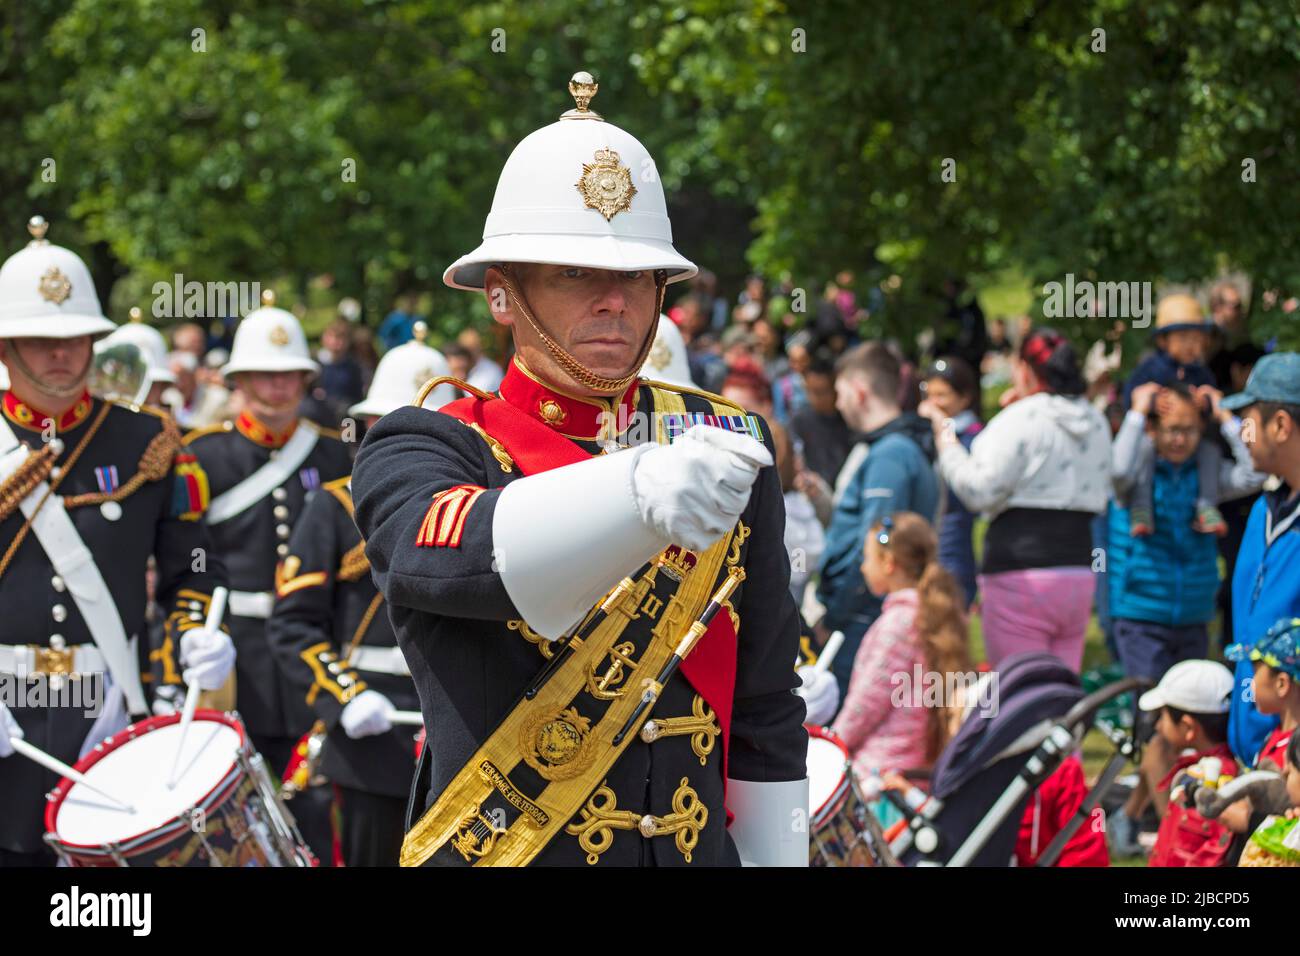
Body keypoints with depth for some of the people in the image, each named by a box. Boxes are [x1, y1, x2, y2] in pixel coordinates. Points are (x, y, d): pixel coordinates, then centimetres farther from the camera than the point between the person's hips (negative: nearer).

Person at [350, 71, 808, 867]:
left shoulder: (729, 443, 4)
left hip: (699, 850, 3)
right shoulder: (420, 451, -8)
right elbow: (437, 550, -33)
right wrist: (643, 491, -49)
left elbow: (767, 712, 10)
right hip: (496, 853, -3)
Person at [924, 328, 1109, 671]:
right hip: (1079, 574, 7)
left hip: (1021, 577, -7)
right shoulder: (1096, 423, 12)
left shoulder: (1021, 420, -10)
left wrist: (947, 443, 0)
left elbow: (980, 491, -15)